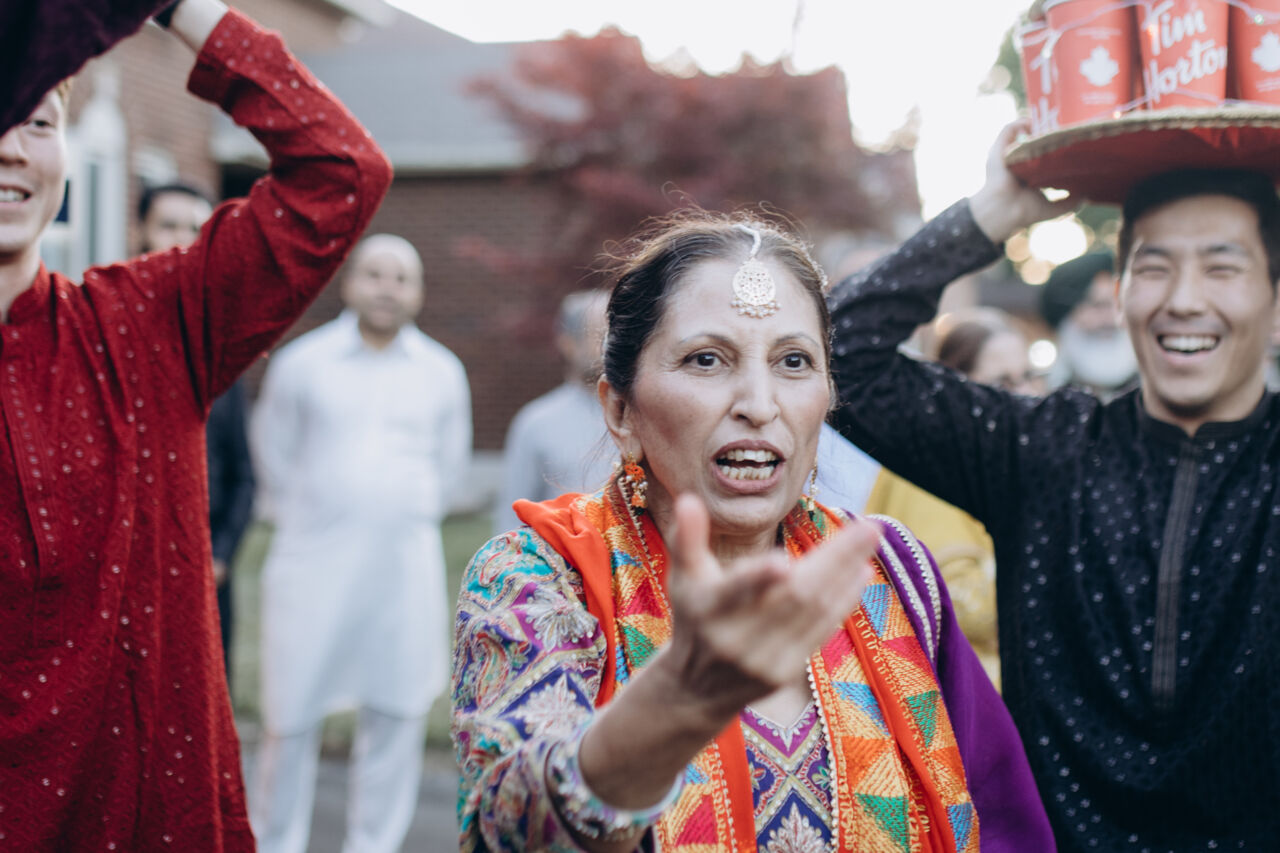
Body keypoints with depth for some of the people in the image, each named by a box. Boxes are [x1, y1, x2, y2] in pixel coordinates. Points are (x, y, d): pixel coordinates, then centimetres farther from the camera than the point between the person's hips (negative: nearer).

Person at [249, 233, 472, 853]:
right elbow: (272, 453, 13)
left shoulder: (442, 373, 7)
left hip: (405, 569, 2)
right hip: (312, 566, -2)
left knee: (396, 715, 3)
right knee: (290, 719, 0)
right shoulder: (300, 364, 1)